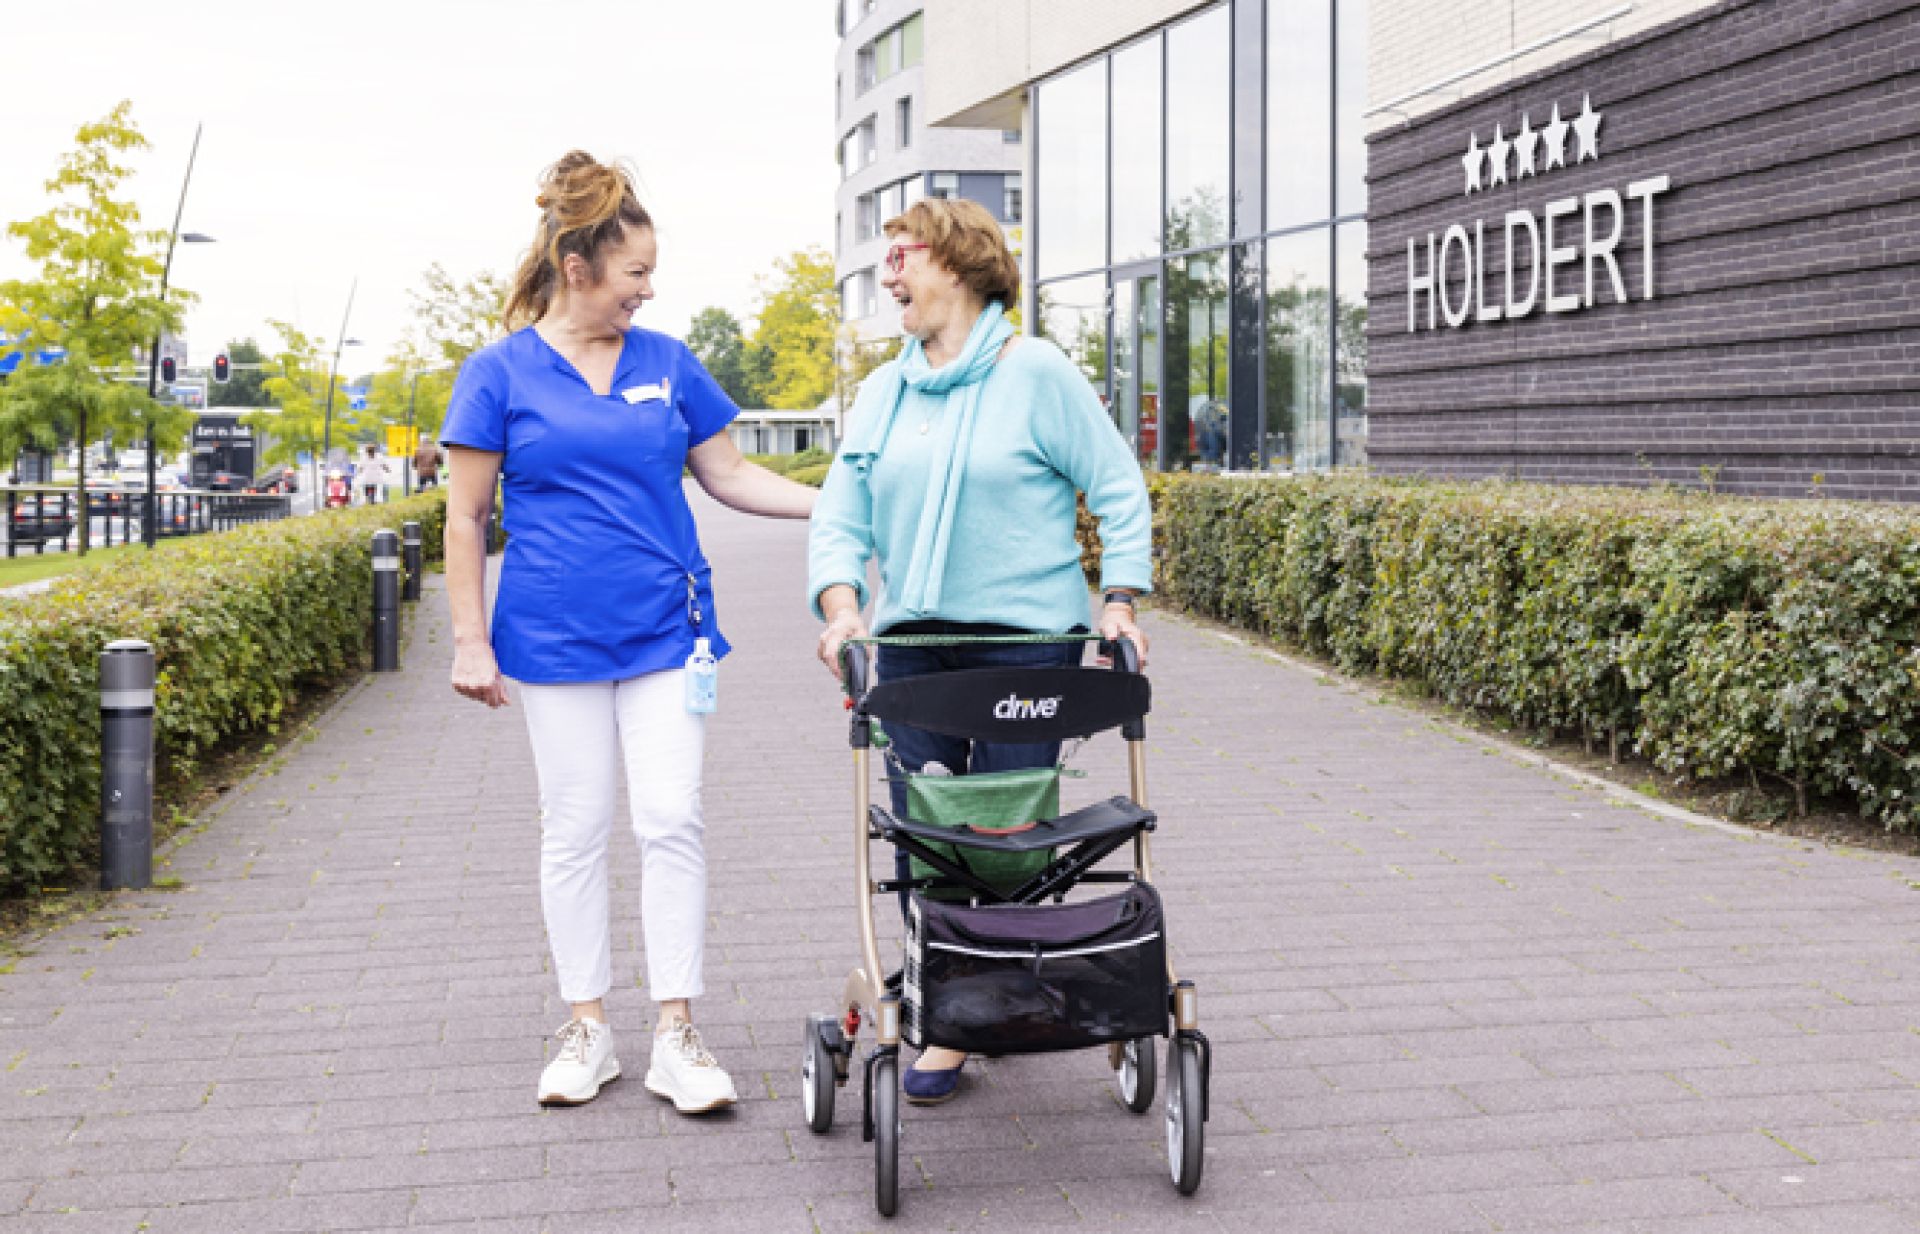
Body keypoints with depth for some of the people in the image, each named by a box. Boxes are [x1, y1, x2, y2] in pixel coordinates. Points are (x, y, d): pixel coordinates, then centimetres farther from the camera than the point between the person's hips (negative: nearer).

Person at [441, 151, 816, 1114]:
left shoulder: (668, 364, 7)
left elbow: (727, 475, 13)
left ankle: (676, 1039, 2)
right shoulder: (502, 372, -2)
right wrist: (471, 640, -4)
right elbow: (465, 518, 0)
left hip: (666, 629, 2)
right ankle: (586, 1031, 17)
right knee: (573, 830, 5)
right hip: (555, 636, -2)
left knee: (672, 822, -4)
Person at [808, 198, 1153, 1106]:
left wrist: (1119, 601, -9)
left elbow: (1117, 489, -1)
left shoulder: (1036, 373, -3)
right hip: (912, 641, 5)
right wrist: (841, 605, -8)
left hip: (1025, 638, -5)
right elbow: (841, 514, 9)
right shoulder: (883, 392, 12)